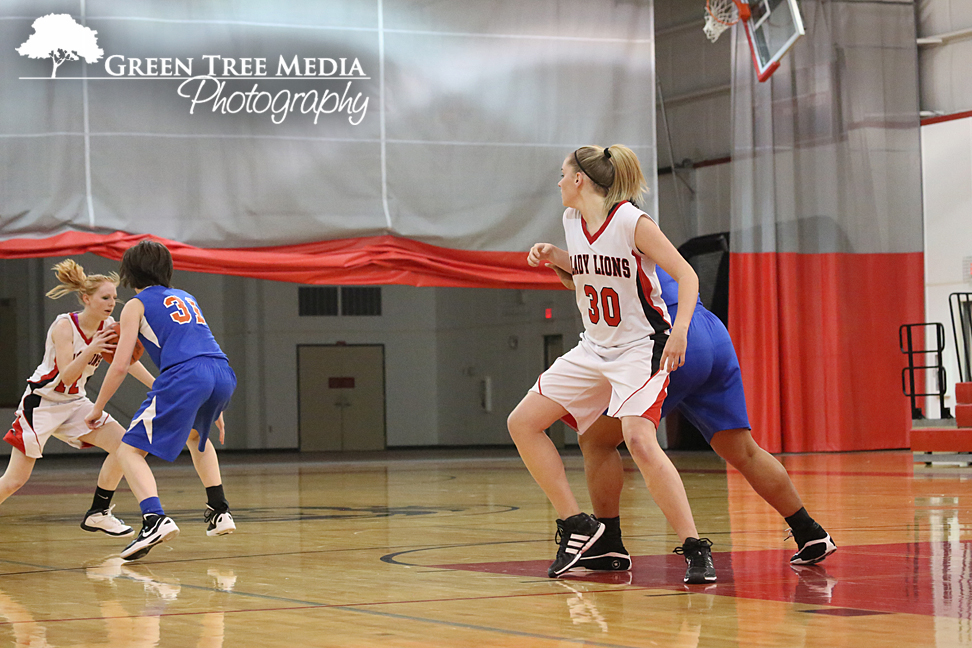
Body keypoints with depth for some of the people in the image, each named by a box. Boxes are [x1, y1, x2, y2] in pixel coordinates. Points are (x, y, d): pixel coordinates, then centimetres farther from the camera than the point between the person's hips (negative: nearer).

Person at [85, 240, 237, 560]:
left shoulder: (136, 305, 13)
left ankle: (155, 519, -23)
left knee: (130, 450, 0)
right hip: (223, 374, 6)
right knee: (196, 434, 36)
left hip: (185, 377, -6)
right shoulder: (185, 297, 31)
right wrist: (214, 410, 41)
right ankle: (219, 511, 28)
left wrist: (96, 409, 19)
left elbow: (119, 366, 7)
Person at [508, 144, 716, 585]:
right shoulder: (573, 221, 3)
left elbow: (686, 274, -18)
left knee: (638, 439, -29)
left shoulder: (632, 222, -18)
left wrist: (680, 329, -34)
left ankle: (695, 549, -21)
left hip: (641, 346, -8)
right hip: (594, 349, 8)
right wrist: (554, 257, 4)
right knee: (522, 423, 2)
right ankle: (577, 526, 10)